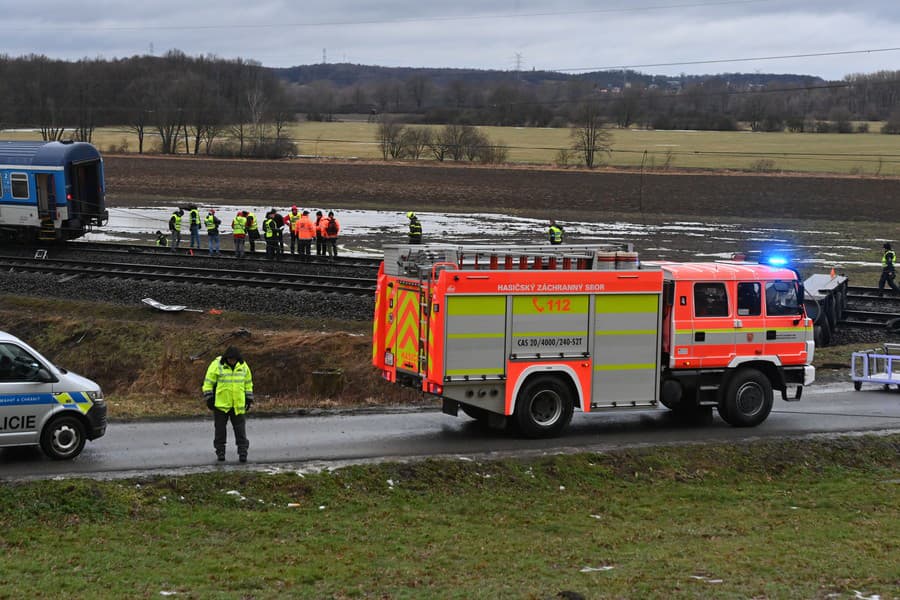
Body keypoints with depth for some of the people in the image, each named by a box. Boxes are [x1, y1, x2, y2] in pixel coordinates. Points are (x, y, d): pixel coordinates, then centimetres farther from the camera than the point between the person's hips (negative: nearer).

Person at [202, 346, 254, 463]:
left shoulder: (243, 366, 3)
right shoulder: (217, 365, -8)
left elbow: (248, 383, 14)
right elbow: (208, 382, -5)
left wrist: (249, 399, 11)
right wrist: (209, 398, -8)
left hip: (238, 405, 2)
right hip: (220, 404, -2)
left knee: (240, 430, 0)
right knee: (220, 429, 6)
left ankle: (243, 452, 4)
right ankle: (220, 452, 16)